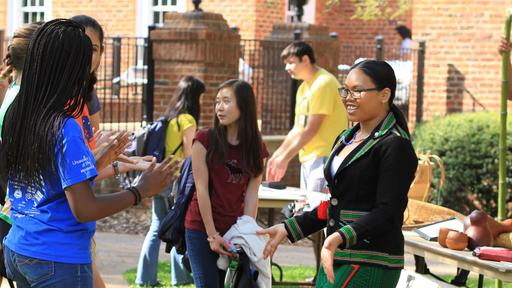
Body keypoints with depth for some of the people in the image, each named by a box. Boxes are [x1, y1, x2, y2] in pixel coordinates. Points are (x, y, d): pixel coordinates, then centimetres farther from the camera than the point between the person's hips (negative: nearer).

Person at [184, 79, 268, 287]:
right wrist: (212, 235, -12)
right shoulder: (205, 140, -7)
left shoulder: (256, 147, 2)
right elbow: (201, 189, -9)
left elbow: (251, 193, -1)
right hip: (202, 229, -3)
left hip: (234, 230, 3)